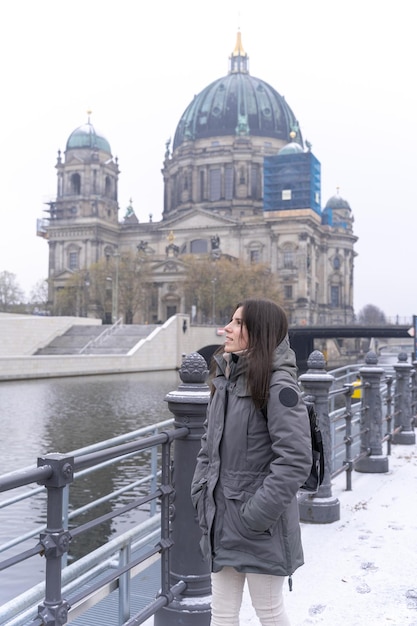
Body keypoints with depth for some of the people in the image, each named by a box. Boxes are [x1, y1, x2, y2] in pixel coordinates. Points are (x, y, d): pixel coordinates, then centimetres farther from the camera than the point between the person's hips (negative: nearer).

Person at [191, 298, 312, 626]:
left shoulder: (279, 386, -17)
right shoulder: (226, 378, 7)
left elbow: (295, 460, -22)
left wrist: (258, 513, -21)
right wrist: (201, 490, 5)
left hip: (261, 526, -7)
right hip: (222, 519, 7)